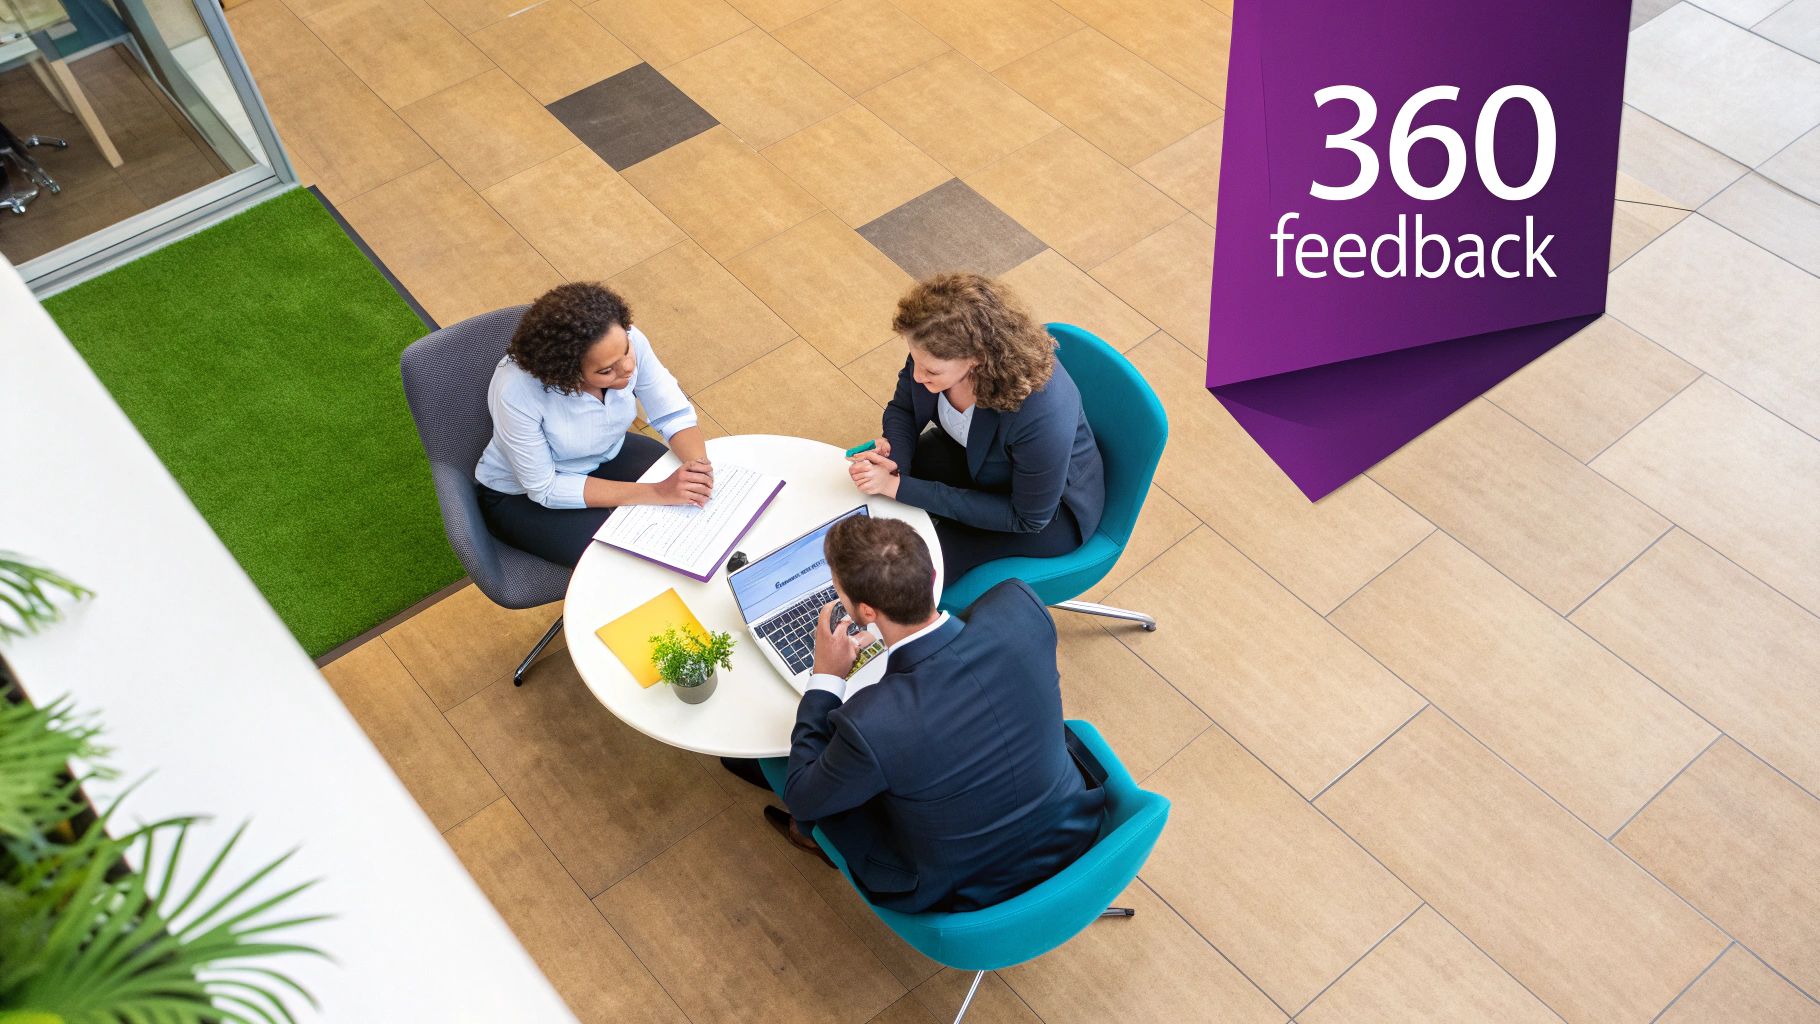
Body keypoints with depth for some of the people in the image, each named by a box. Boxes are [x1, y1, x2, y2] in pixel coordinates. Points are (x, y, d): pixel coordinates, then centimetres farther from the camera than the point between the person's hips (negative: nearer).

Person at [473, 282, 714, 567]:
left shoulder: (629, 342, -25)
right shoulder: (516, 392, -37)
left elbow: (674, 415, -13)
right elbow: (545, 489, -28)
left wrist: (698, 467, -35)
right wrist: (657, 492, -34)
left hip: (609, 456, 5)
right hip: (524, 496, -5)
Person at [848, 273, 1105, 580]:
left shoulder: (1042, 414, -43)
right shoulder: (938, 350, -26)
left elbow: (1028, 517, -30)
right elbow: (902, 408, -5)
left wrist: (901, 487, -34)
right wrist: (894, 460, -30)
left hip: (1051, 506, -5)